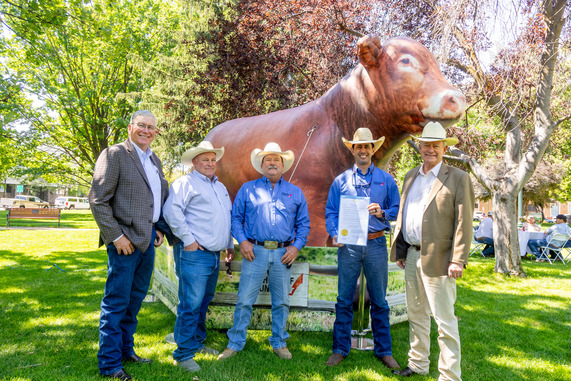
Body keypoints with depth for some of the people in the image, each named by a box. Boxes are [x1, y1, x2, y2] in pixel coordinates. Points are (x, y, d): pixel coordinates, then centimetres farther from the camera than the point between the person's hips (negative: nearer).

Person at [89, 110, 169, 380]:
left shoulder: (154, 160, 15)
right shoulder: (114, 154, -8)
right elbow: (98, 200, -12)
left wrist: (160, 229, 10)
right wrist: (116, 236, -16)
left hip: (148, 239, 8)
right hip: (126, 240, -8)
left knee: (136, 298, 16)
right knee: (117, 301, 0)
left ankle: (125, 350, 31)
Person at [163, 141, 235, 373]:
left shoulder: (220, 187, 22)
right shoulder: (185, 183, -4)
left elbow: (228, 216, 29)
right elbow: (172, 211, -15)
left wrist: (230, 244, 25)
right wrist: (188, 239, -16)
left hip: (214, 255, 8)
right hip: (194, 254, -8)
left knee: (204, 302, 16)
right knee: (191, 305, -7)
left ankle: (197, 342, 30)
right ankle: (183, 354, 4)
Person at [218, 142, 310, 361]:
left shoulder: (295, 192, 13)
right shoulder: (248, 189, 9)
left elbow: (303, 223, 13)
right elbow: (235, 217, 8)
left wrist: (297, 246, 0)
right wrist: (242, 240, -6)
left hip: (283, 253, 2)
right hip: (255, 252, -1)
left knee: (282, 302, 10)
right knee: (244, 300, 0)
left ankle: (279, 344, 26)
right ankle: (235, 344, 15)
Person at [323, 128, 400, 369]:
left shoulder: (386, 180, 9)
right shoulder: (340, 181, 7)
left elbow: (397, 210, 9)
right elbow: (330, 212, 5)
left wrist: (382, 213, -11)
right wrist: (334, 234, -11)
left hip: (376, 244, 1)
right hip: (348, 245, 0)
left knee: (379, 301, 9)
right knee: (344, 300, 5)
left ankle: (384, 351, 22)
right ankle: (340, 349, 19)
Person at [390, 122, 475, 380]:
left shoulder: (458, 178, -4)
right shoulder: (411, 176, 14)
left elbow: (463, 223, -10)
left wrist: (458, 260, -16)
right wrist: (399, 250, 13)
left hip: (437, 259, -6)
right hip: (411, 256, 7)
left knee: (445, 320, -1)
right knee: (415, 313, 17)